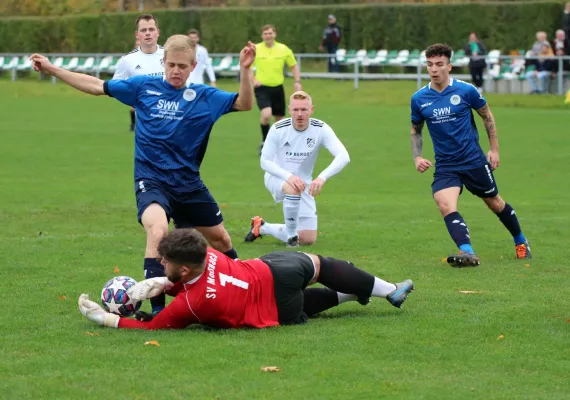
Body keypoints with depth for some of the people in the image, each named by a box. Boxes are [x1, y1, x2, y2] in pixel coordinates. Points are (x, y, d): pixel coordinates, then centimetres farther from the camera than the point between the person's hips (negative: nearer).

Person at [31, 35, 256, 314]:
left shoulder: (204, 96, 0)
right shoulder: (143, 87, 0)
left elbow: (244, 103, -7)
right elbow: (97, 86, 6)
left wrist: (244, 70, -24)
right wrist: (52, 69, 4)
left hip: (189, 185, 3)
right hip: (151, 181, -3)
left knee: (220, 238, 16)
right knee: (158, 231, -31)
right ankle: (157, 309, -30)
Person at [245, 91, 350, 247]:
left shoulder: (321, 129, -19)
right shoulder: (278, 129, -20)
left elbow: (343, 156, -29)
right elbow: (265, 161, -19)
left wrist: (322, 177, -47)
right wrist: (289, 176, -37)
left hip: (303, 183, 3)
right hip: (277, 177, -3)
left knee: (308, 239, 1)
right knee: (294, 188, -41)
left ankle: (262, 228, 23)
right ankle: (291, 234, -19)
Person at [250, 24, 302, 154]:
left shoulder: (283, 49, 0)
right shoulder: (256, 49, -4)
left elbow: (294, 66, 11)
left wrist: (297, 82, -1)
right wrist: (253, 80, -9)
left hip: (277, 88, 3)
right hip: (262, 88, -3)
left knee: (280, 119, 8)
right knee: (266, 114, -25)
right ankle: (264, 142, -5)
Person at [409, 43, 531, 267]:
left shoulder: (466, 90, -11)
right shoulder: (419, 98, -4)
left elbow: (487, 116, 4)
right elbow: (415, 130, 12)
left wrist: (494, 149, 3)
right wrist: (417, 158, -2)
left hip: (474, 160, -1)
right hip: (444, 166, 2)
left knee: (495, 203, 14)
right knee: (446, 206, -25)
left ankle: (520, 242, 39)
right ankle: (467, 253, -33)